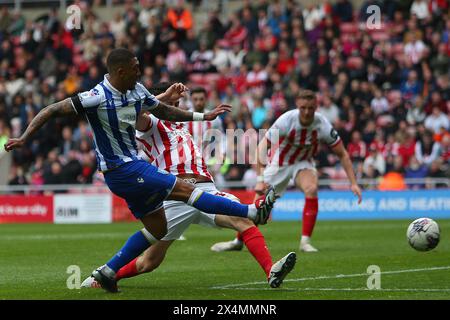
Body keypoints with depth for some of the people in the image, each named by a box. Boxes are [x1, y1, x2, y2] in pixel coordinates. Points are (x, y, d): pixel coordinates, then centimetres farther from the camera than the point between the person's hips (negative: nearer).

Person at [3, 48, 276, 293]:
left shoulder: (137, 91, 3)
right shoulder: (98, 97, -20)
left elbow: (164, 111, 20)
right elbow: (52, 111, -18)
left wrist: (205, 116, 18)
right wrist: (24, 139, -25)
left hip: (134, 165, 9)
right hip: (121, 170, -9)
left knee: (158, 228, 13)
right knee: (185, 189, -9)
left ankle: (108, 272, 17)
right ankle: (253, 211, -5)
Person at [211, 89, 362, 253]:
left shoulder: (323, 125, -24)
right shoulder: (286, 121, -30)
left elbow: (343, 154, -13)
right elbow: (261, 147, -26)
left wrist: (353, 183, -19)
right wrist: (260, 180, -33)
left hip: (303, 163, 1)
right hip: (278, 163, -1)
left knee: (311, 188, -30)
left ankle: (305, 242, -22)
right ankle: (238, 241, 24)